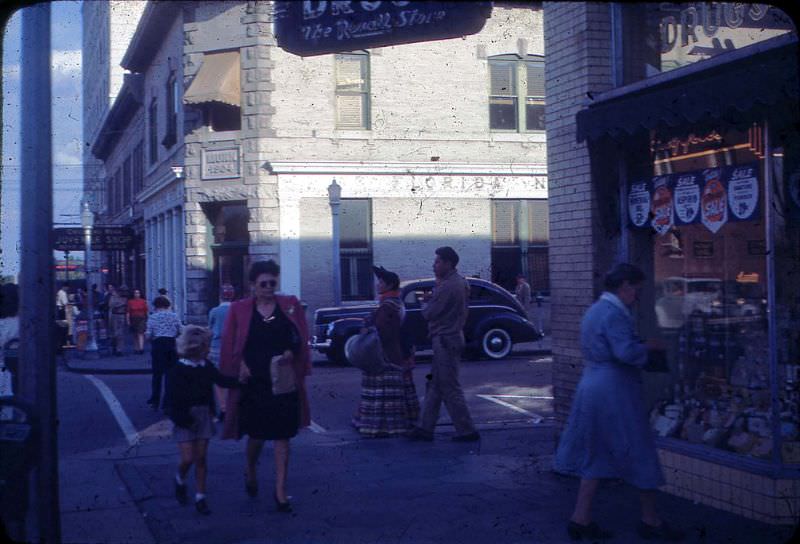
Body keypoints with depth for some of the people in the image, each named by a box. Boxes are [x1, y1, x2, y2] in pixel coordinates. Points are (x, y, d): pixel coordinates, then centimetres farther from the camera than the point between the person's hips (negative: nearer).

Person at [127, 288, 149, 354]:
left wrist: (147, 320, 5)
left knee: (140, 334, -13)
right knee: (135, 335, 8)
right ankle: (136, 348, 14)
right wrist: (128, 321, -4)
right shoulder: (130, 301, 2)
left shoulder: (143, 301, 1)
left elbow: (146, 311, 5)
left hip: (141, 319, -2)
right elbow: (128, 312, 2)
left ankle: (141, 348, -21)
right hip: (133, 319, 2)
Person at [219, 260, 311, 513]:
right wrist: (240, 366, -9)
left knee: (282, 436, 1)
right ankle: (251, 472, 39)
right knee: (256, 434, 9)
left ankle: (280, 490, 8)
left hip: (283, 381, 0)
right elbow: (230, 346, 3)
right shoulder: (239, 309, 2)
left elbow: (300, 339, 4)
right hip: (253, 382, 0)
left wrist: (290, 353, -14)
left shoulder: (290, 305, 3)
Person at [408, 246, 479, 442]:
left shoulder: (447, 287, -20)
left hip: (445, 340, -10)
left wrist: (435, 289, -1)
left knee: (450, 389, -4)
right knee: (434, 386, 13)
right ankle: (426, 428, 16)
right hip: (454, 336, 10)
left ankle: (467, 430, 1)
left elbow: (428, 313, -17)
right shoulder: (461, 282, 12)